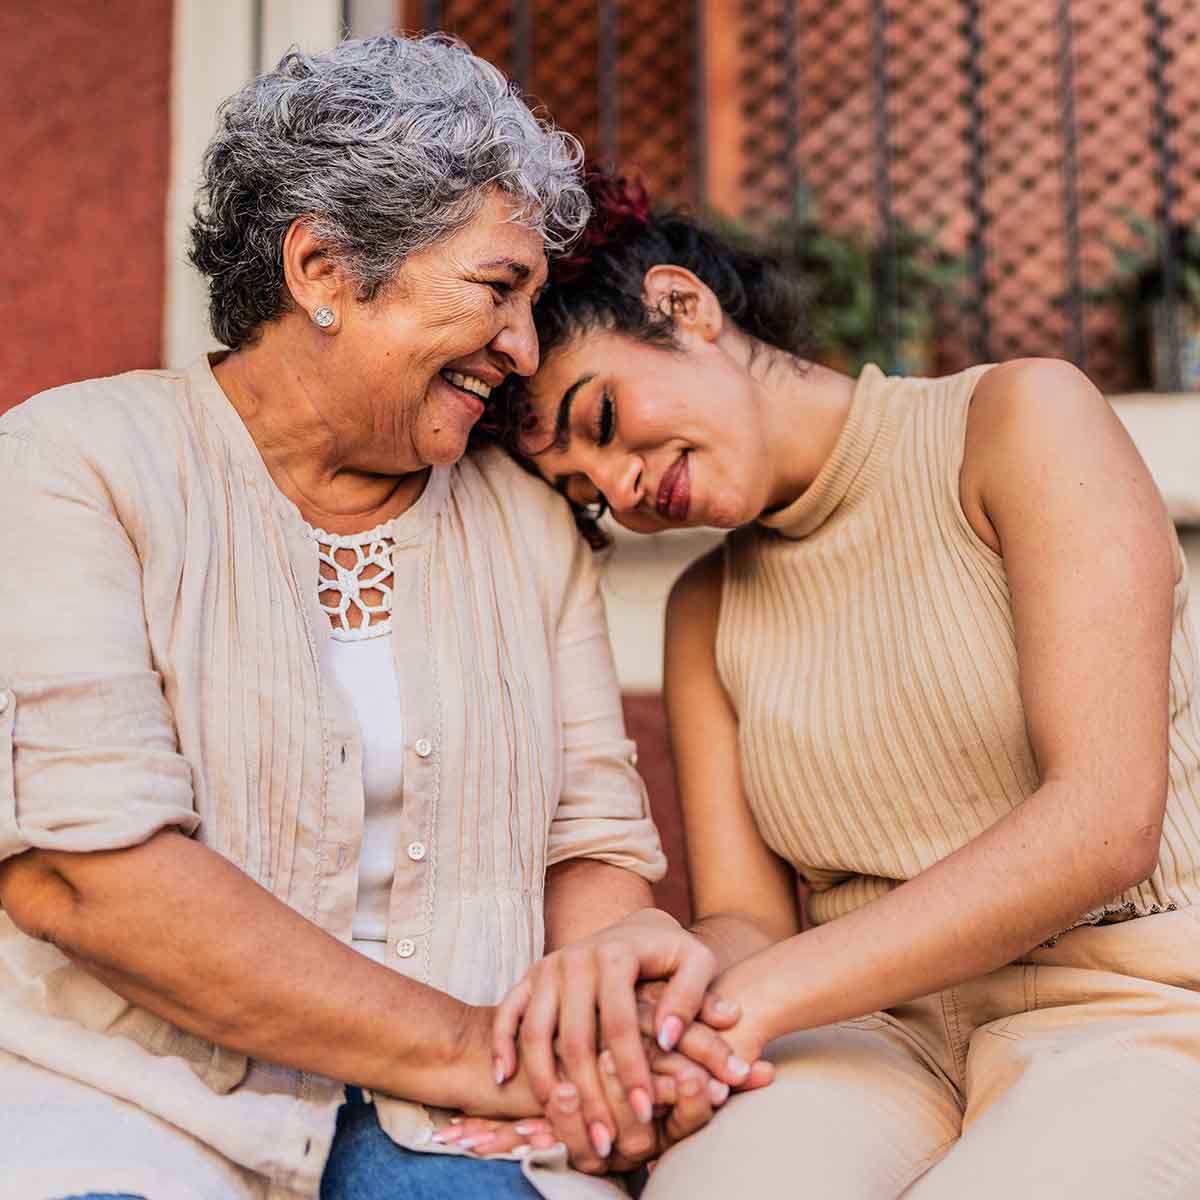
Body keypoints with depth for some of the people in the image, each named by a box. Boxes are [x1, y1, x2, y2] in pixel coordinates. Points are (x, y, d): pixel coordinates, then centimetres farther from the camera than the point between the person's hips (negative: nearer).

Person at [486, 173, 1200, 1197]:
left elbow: (1106, 824, -14)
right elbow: (746, 921, 6)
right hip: (880, 1030, 3)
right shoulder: (706, 613, 15)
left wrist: (757, 996, -18)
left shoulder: (1019, 416, -2)